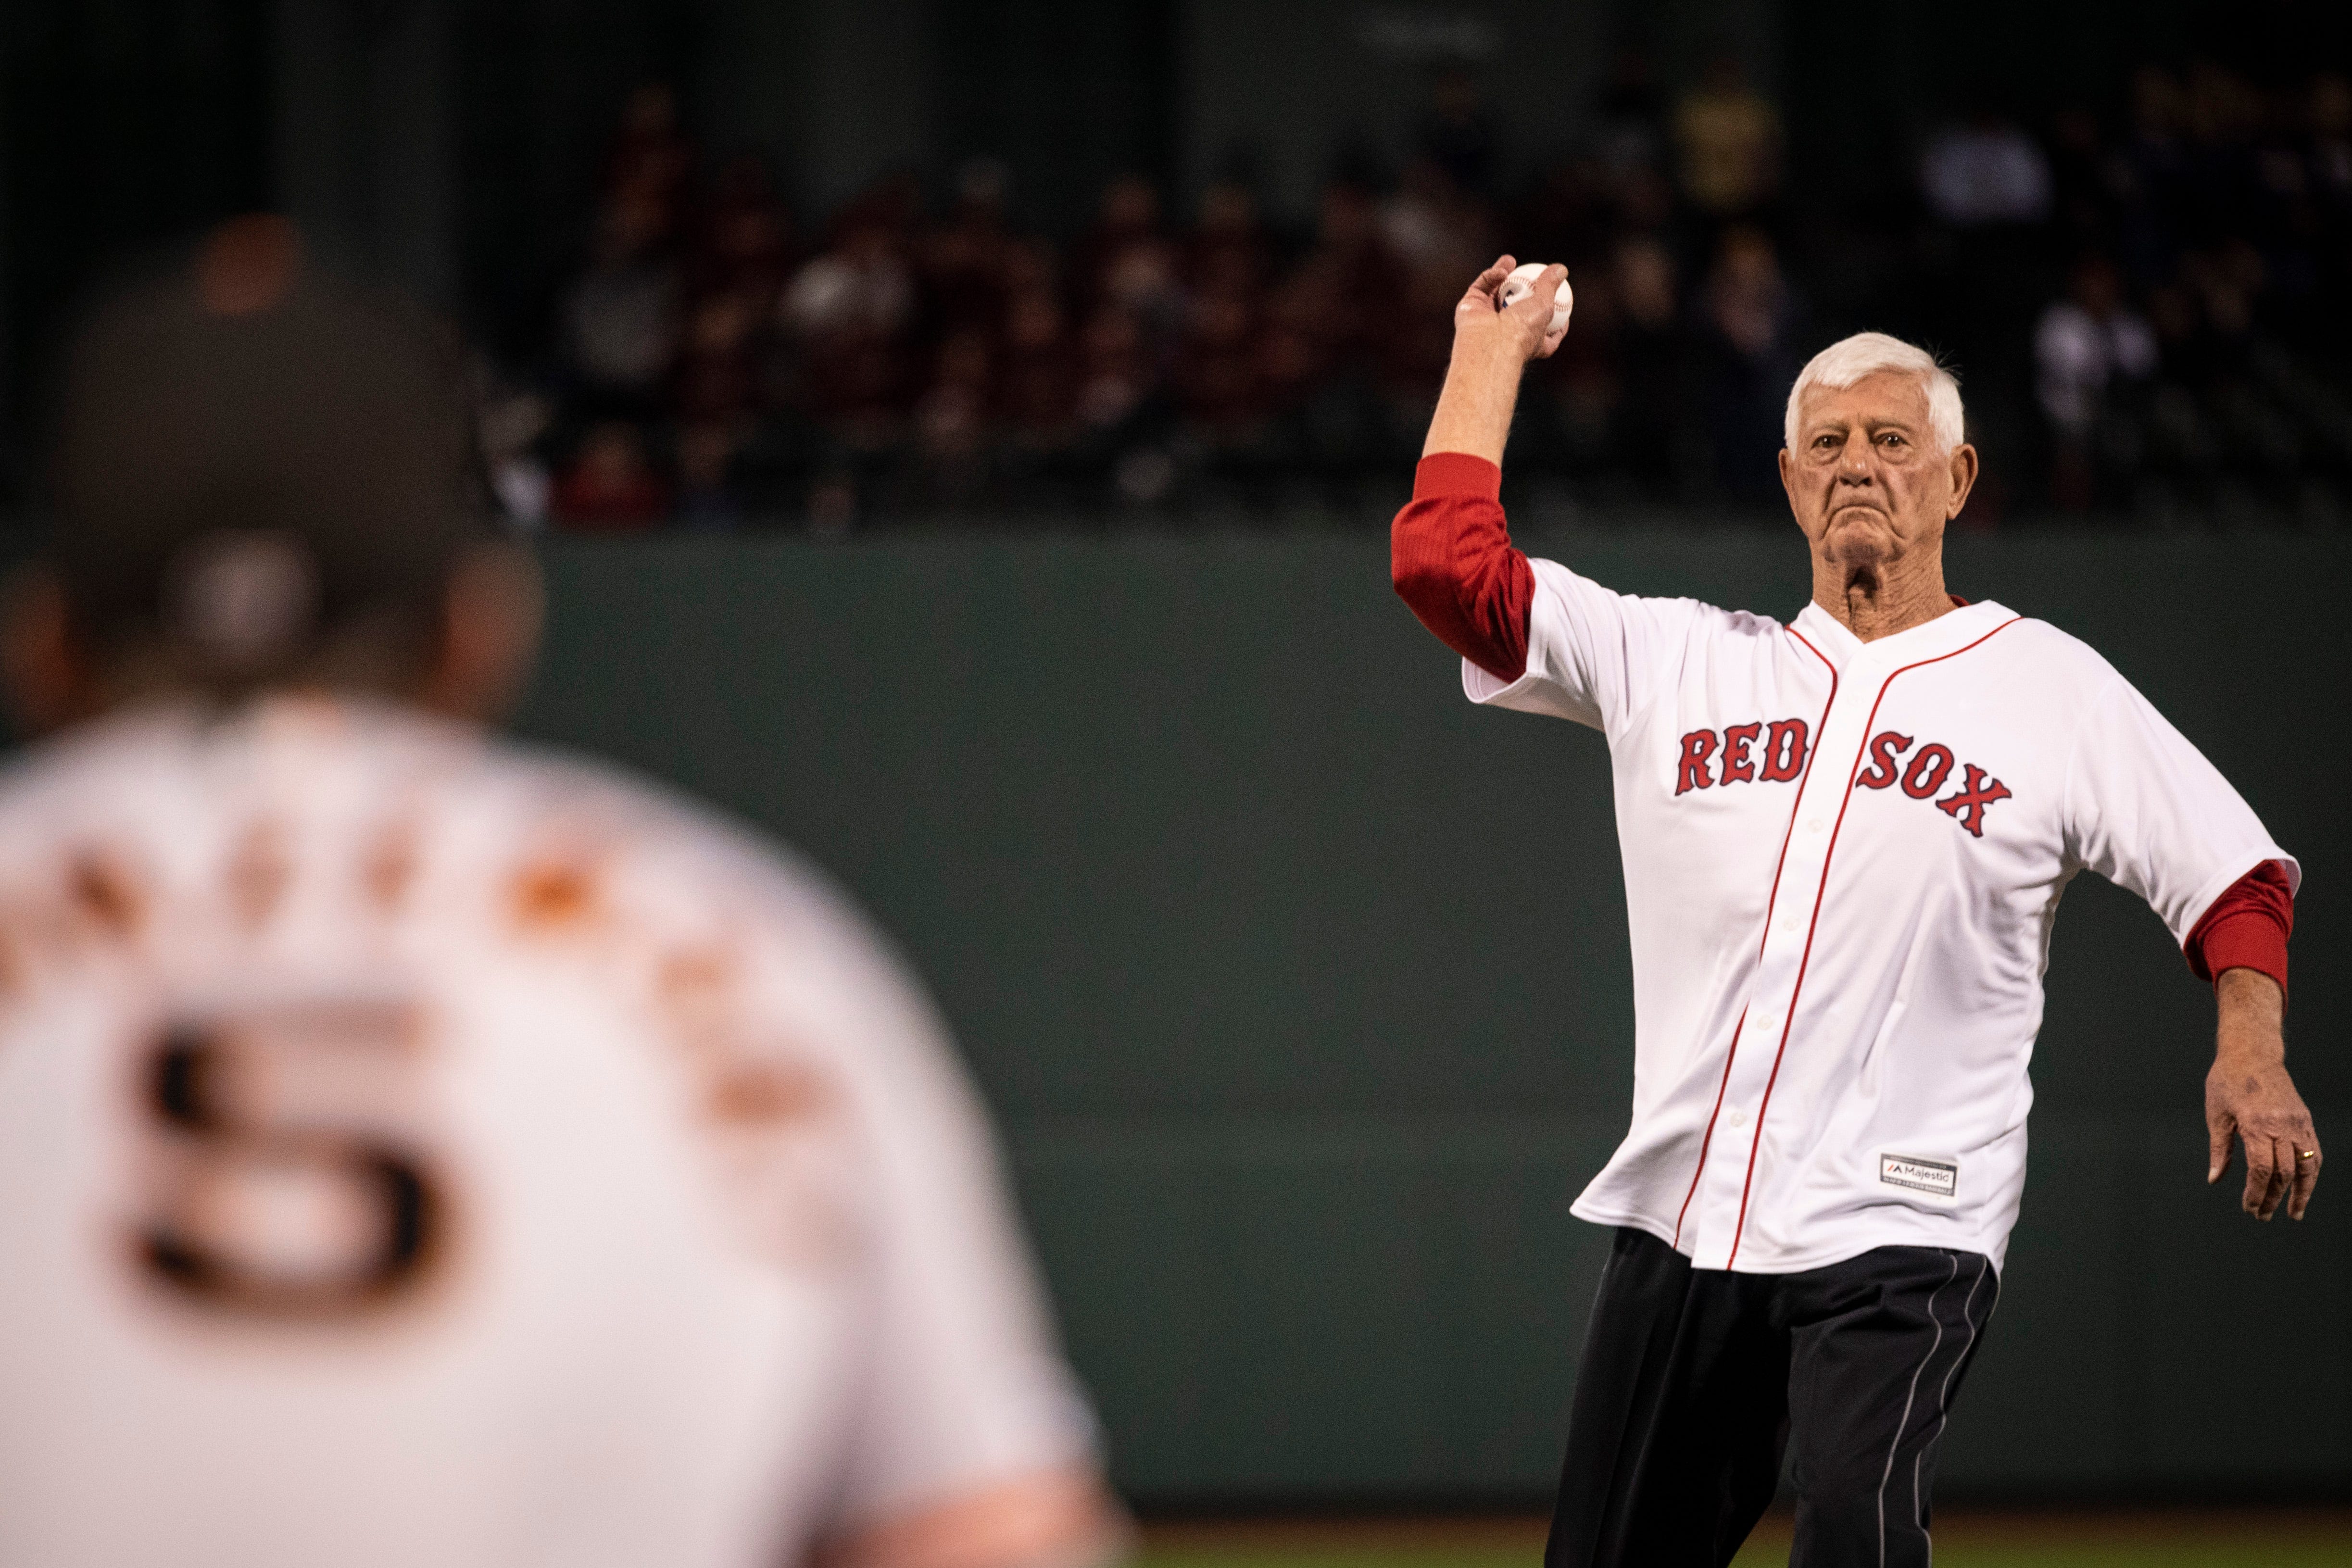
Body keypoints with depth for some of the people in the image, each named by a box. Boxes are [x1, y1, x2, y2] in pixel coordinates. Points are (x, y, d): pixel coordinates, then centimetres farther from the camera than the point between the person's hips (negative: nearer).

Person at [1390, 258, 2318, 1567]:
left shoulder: (2051, 689, 7)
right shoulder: (1677, 663, 13)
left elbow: (2235, 874, 7)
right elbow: (1447, 560, 8)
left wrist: (2251, 1050, -11)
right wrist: (1494, 350, 15)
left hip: (1901, 1235, -4)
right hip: (1677, 1235, 4)